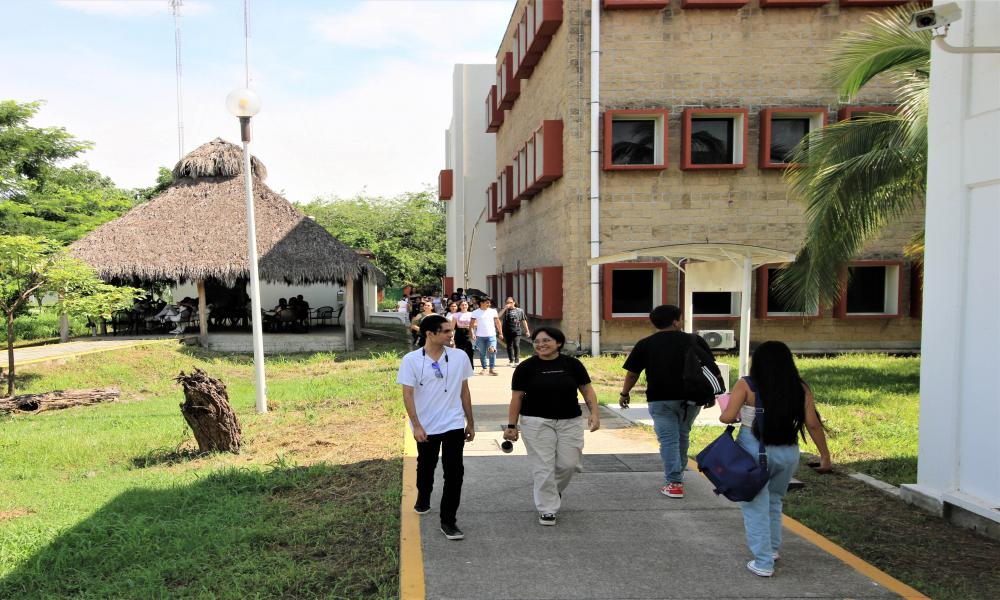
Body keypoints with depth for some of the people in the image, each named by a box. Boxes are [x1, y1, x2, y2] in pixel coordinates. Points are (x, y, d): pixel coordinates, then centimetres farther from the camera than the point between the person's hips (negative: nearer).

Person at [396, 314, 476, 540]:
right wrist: (416, 425, -17)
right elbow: (407, 394, -10)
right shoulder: (411, 360, -10)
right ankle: (423, 499, 49)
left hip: (454, 425, 1)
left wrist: (470, 422, 9)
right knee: (425, 467, 20)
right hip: (426, 427, 0)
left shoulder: (459, 357, -3)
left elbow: (464, 391, 5)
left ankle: (448, 520, 7)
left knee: (454, 472, -5)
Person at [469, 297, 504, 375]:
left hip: (491, 335, 0)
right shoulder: (475, 312, 0)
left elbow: (497, 322, 10)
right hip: (480, 336, 0)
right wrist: (473, 334, -11)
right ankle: (484, 368, 19)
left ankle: (492, 368, -5)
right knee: (482, 353, 7)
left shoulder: (493, 311, 4)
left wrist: (500, 333, 7)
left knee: (492, 351, -13)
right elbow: (472, 324, 0)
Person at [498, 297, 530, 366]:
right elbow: (499, 316, -15)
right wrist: (505, 308, -18)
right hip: (507, 331, 2)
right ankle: (511, 360, 24)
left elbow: (523, 321, 11)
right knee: (509, 346, 10)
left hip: (516, 331, -2)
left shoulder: (520, 310, 6)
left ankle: (517, 361, -4)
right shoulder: (505, 311, 3)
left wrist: (527, 330, 11)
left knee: (516, 345, -12)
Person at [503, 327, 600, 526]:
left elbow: (587, 389, 5)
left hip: (570, 422, 2)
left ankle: (555, 490, 35)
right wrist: (511, 425, -4)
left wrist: (594, 412, -8)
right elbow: (516, 397, -1)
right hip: (537, 422, -2)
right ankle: (547, 509, 12)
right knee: (543, 467, -2)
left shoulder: (572, 364, 0)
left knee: (569, 464, 4)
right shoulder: (526, 367, -3)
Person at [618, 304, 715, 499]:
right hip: (690, 398, 2)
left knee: (668, 440, 1)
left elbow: (632, 373, 1)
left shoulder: (645, 344, 0)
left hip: (660, 400, -2)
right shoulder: (695, 341, 3)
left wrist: (624, 393, 14)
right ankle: (678, 474, 35)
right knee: (682, 436, 20)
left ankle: (674, 484, -2)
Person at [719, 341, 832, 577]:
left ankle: (763, 562, 8)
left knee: (756, 505, 7)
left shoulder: (746, 386, -9)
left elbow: (727, 417, -13)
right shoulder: (800, 389, 0)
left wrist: (727, 414, 9)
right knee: (774, 500, 25)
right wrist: (825, 455, 9)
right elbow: (813, 424, 0)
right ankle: (772, 548, 34)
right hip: (788, 453, 4)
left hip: (753, 451, -4)